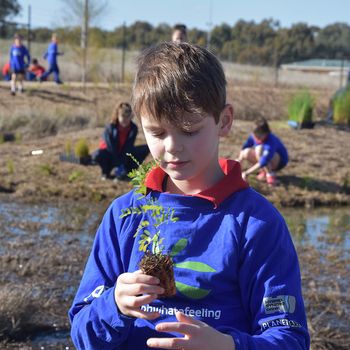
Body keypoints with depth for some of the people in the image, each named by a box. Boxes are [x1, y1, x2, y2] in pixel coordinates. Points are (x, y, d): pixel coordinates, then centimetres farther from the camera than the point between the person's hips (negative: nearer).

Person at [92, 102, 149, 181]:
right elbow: (111, 149, -23)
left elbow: (128, 148, -18)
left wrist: (123, 165, -26)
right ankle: (106, 172, -5)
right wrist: (118, 166, -26)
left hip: (125, 156, 3)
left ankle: (127, 170, -7)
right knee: (98, 155, -37)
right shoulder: (110, 128, -22)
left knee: (146, 149, -15)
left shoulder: (133, 128, -14)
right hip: (110, 155, -3)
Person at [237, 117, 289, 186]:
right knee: (247, 152, -20)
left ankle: (270, 174, -21)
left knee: (259, 148, -34)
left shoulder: (271, 141, -37)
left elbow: (264, 162, -45)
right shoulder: (253, 136, -17)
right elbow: (244, 147, 1)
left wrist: (246, 173, -45)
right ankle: (265, 170, 1)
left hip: (279, 160, -7)